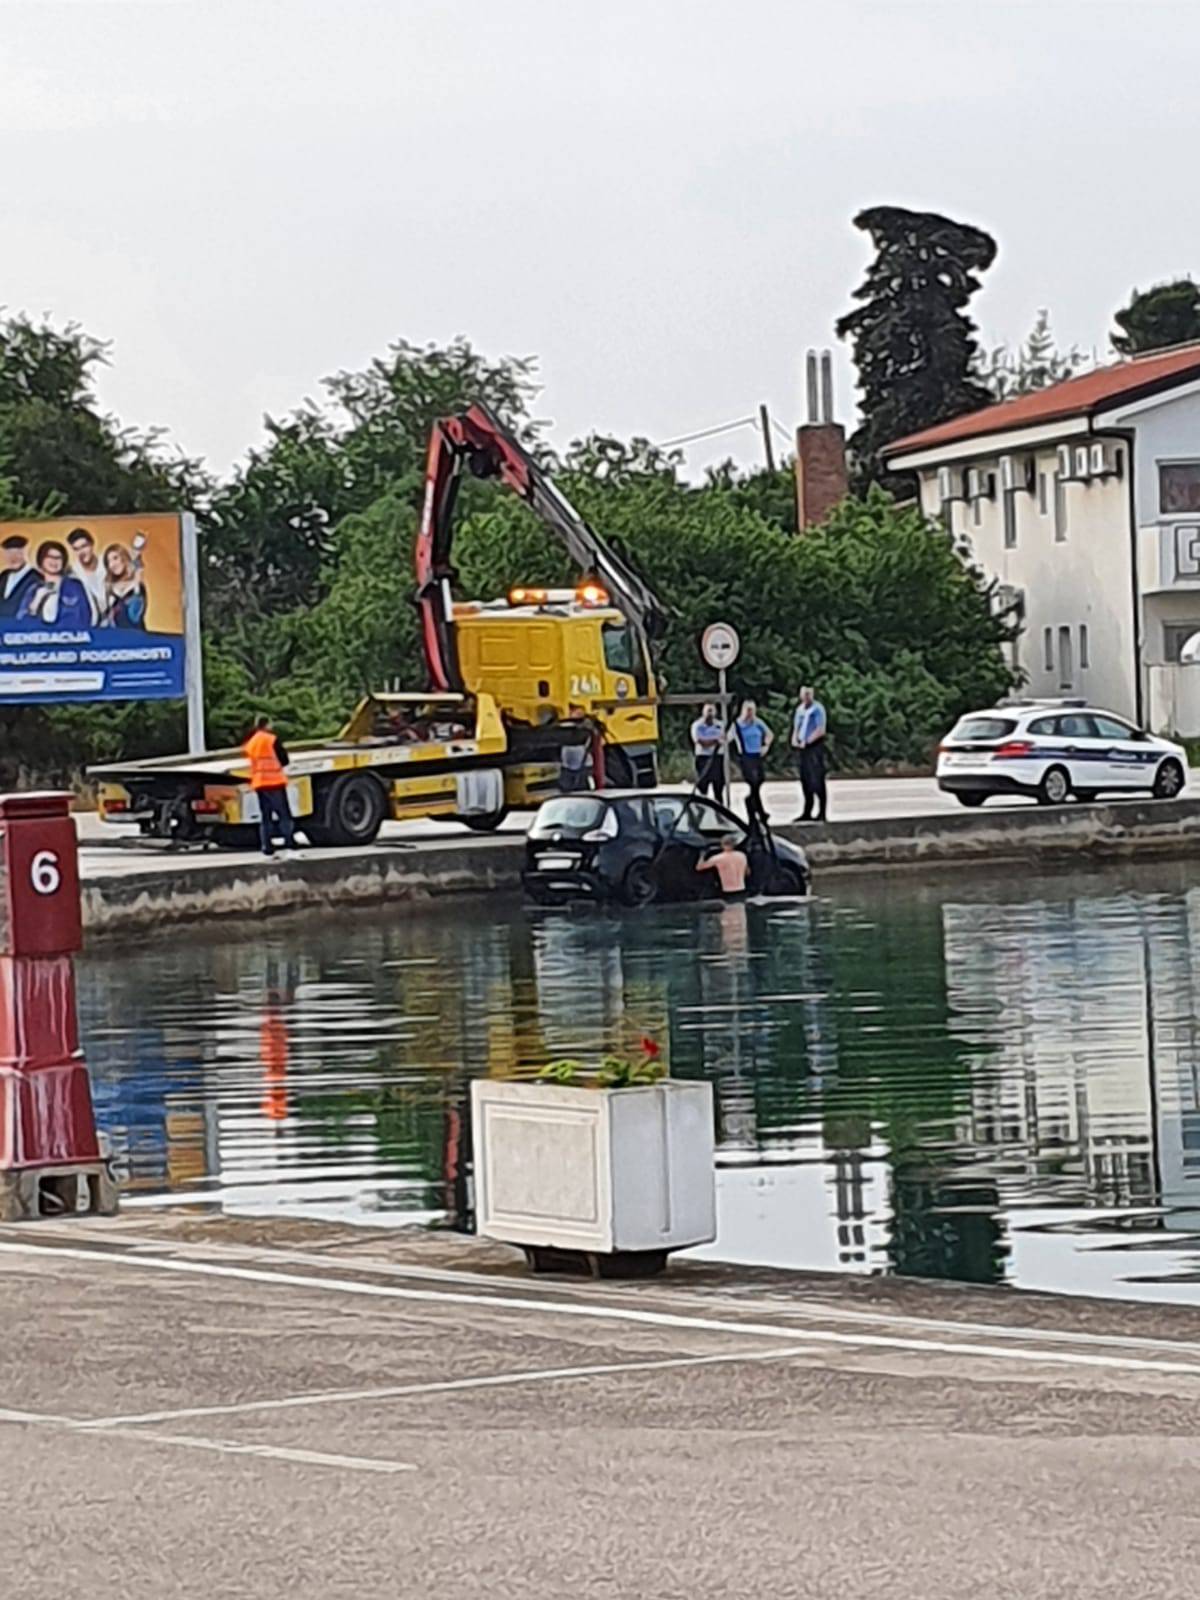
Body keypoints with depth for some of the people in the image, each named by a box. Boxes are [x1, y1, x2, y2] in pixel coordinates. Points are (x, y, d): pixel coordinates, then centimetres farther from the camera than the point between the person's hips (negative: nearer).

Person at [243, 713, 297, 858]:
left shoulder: (250, 743, 13)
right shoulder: (272, 739, -6)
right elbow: (284, 759, -5)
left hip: (258, 784, 6)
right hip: (274, 781, -6)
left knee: (265, 817, 9)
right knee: (284, 814, -6)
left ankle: (268, 850, 4)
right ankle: (289, 846, -16)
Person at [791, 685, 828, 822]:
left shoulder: (817, 709, -7)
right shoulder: (800, 710, 15)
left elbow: (820, 730, -13)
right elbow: (796, 728, 21)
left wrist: (806, 742, -16)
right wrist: (795, 740, 0)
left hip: (814, 746, -7)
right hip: (801, 749, 7)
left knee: (817, 780, -8)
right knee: (805, 780, 8)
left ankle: (821, 813, -6)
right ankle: (807, 812, 13)